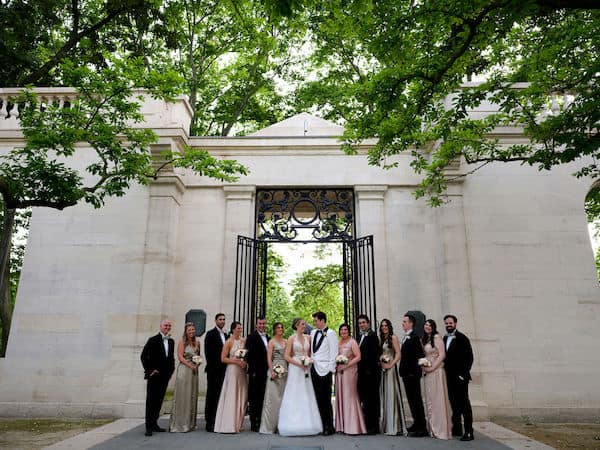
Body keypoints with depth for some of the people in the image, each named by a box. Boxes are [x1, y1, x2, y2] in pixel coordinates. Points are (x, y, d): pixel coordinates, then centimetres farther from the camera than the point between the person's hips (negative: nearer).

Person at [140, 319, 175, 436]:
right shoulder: (153, 340, -7)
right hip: (154, 375, -6)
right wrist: (149, 370, -11)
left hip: (165, 375, 6)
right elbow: (143, 356, -9)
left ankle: (154, 424, 22)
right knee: (151, 400, -2)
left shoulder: (171, 341, 11)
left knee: (159, 401, 12)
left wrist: (171, 370, 9)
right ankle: (149, 427, 4)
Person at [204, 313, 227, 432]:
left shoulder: (225, 335, 16)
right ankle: (209, 422, 5)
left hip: (223, 369, 6)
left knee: (219, 395, 8)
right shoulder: (211, 334, -5)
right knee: (211, 394, -1)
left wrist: (225, 366, 9)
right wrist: (211, 366, -13)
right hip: (213, 370, -6)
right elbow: (207, 351, -10)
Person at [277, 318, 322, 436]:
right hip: (295, 369, -4)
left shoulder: (307, 338, 9)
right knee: (295, 396, -3)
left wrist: (309, 361, -2)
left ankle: (307, 424, 11)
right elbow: (287, 356, -7)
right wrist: (299, 363, -15)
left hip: (306, 370, 4)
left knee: (307, 396, 4)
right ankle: (294, 425, 4)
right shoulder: (291, 338, -3)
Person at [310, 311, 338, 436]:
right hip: (314, 368, 6)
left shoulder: (330, 333, -5)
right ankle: (321, 425, 17)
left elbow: (333, 352, -7)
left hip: (324, 369, -6)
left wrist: (331, 368, -10)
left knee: (325, 399, -2)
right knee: (318, 398, 9)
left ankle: (329, 427, 8)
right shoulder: (313, 333, 14)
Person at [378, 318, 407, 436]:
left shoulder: (393, 337, -4)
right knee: (383, 395, 9)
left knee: (391, 394, -6)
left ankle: (394, 426, 0)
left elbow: (398, 354, -10)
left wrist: (391, 365, -16)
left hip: (390, 368, -7)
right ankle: (385, 425, 18)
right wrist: (379, 361, 0)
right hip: (382, 368, 7)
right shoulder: (381, 339, 15)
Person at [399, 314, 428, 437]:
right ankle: (417, 424, 26)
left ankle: (422, 428, 4)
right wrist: (403, 370, 10)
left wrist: (414, 370, -17)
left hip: (412, 373, -9)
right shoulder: (405, 337, 14)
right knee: (411, 399, 15)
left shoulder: (414, 337, -15)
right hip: (406, 373, 9)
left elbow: (420, 354, -20)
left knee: (416, 399, -3)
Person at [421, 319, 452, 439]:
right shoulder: (424, 339, 14)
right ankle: (433, 429, 19)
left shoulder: (437, 337, -7)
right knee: (429, 399, 11)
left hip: (436, 371, -8)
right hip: (427, 372, 8)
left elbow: (442, 355, -13)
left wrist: (432, 367, -15)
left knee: (437, 399, -3)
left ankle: (441, 429, 5)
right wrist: (423, 366, 3)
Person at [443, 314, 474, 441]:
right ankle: (457, 429, 22)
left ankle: (469, 432, -1)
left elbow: (469, 357, -11)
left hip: (460, 376, -6)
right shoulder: (445, 339, 12)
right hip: (449, 377, 6)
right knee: (454, 403, 12)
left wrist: (464, 373, -15)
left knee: (464, 403, -4)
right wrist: (445, 372, 8)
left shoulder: (462, 338, -7)